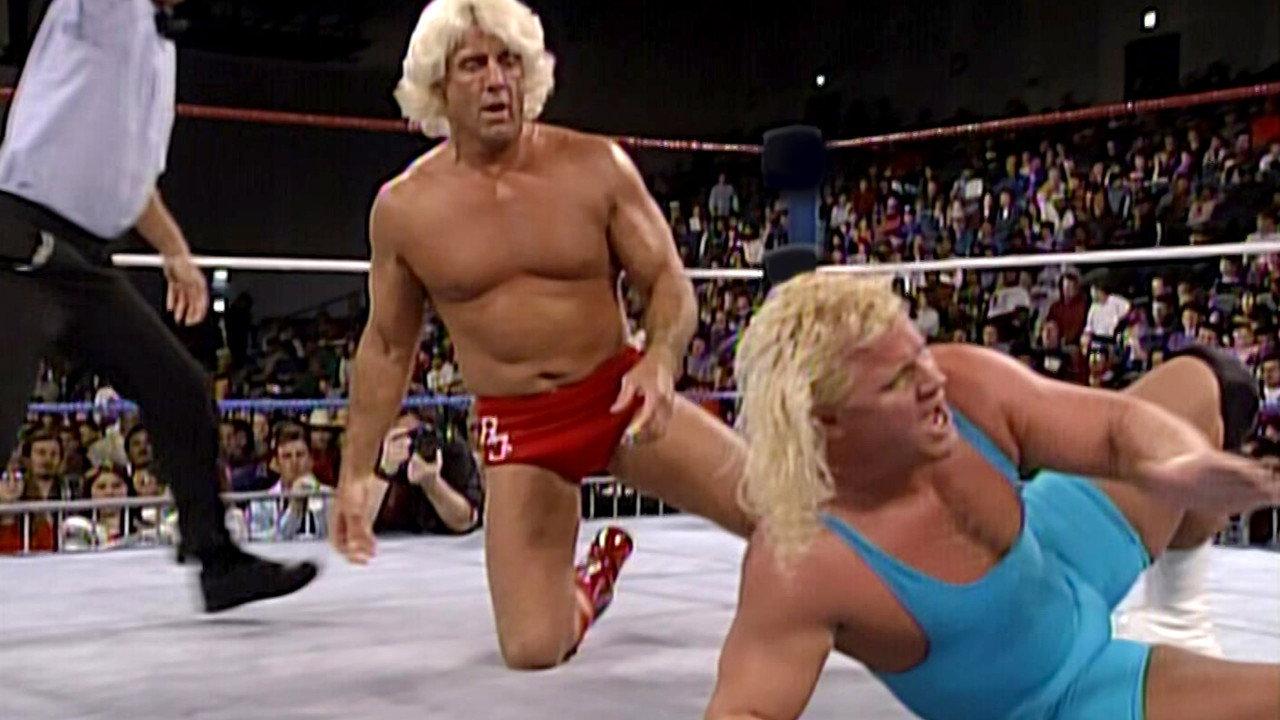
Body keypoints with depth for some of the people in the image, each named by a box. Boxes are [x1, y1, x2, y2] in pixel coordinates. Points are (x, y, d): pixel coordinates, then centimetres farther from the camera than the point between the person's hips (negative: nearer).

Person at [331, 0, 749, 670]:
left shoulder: (595, 166, -5)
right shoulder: (403, 207, -3)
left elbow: (667, 280, -1)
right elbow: (386, 346, 8)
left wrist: (660, 361, -23)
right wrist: (356, 472, 6)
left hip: (621, 396, 0)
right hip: (516, 429, 0)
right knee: (533, 651, -11)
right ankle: (589, 585, 27)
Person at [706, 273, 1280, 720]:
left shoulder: (966, 382, -27)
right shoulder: (801, 564, -42)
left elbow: (1120, 421, -19)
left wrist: (1179, 464, -43)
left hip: (1058, 561, 6)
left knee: (1192, 382, 21)